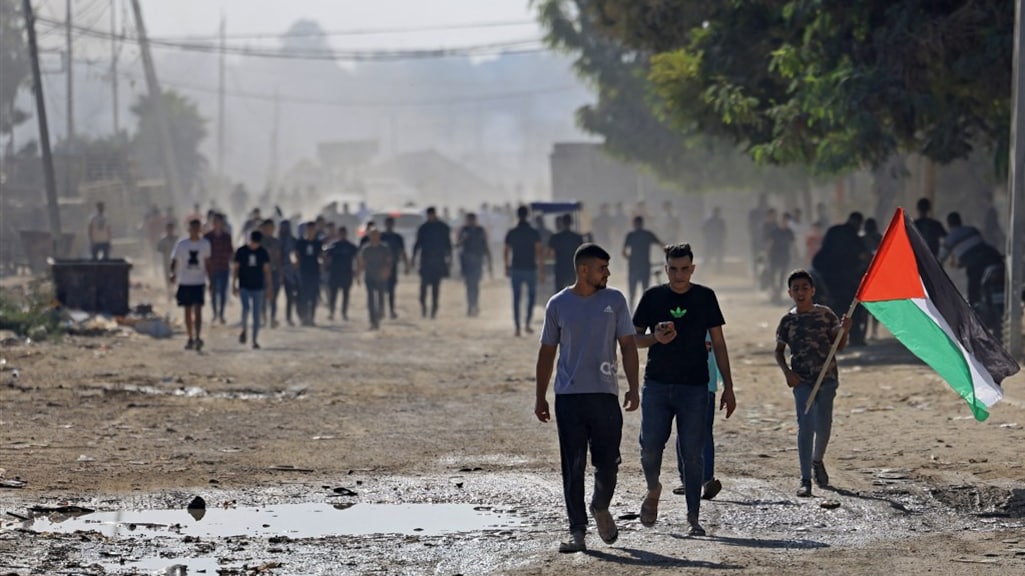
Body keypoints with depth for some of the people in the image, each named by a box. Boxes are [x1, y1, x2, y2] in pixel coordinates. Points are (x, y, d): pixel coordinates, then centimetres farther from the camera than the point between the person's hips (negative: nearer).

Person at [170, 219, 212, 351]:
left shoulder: (205, 244, 4)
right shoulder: (181, 244, 0)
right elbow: (174, 261, 1)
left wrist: (211, 279, 12)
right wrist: (173, 274, -18)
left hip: (199, 282, -1)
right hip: (185, 282, 1)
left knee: (198, 310, -13)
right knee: (188, 312, 8)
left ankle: (198, 338, -20)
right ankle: (191, 339, 17)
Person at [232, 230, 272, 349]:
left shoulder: (263, 252, 3)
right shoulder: (241, 251, -1)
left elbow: (267, 270, 7)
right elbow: (235, 269, 3)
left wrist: (268, 288, 4)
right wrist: (234, 285, -3)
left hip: (258, 287, 2)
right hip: (244, 287, -2)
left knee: (257, 314, 2)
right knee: (246, 308, -22)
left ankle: (255, 340, 11)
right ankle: (243, 330, 3)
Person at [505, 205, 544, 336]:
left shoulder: (511, 233, -1)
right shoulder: (534, 233, -7)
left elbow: (506, 252, 7)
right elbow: (539, 252, -12)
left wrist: (507, 268, 21)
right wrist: (541, 271, -9)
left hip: (516, 270, 1)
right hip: (530, 269, -1)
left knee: (516, 299, 6)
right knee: (531, 295, 17)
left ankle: (517, 328, 2)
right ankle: (527, 323, 4)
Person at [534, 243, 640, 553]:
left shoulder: (614, 300, 4)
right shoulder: (558, 305, 4)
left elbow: (628, 345, 6)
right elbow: (547, 352, 10)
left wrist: (633, 388, -4)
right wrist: (540, 397, 8)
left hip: (605, 394, 0)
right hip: (568, 396, 0)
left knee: (607, 463, 1)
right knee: (573, 467, -3)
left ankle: (600, 508, 30)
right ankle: (577, 531, 1)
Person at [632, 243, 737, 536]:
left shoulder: (705, 297, 4)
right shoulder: (653, 297, 5)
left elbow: (718, 343, 7)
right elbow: (634, 338, 11)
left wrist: (728, 387, 3)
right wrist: (656, 338, -12)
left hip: (694, 387, -1)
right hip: (656, 384, 1)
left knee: (693, 454, -2)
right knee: (650, 447, -4)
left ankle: (693, 518, 4)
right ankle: (653, 490, 27)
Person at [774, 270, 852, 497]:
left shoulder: (825, 315, 1)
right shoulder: (787, 321, 3)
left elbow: (839, 345, 5)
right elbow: (779, 351, 12)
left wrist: (845, 330, -15)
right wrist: (786, 371, -5)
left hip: (826, 377, 1)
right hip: (802, 380, -1)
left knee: (823, 425, 3)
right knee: (805, 426, -10)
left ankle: (817, 461, 36)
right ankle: (805, 480, -10)